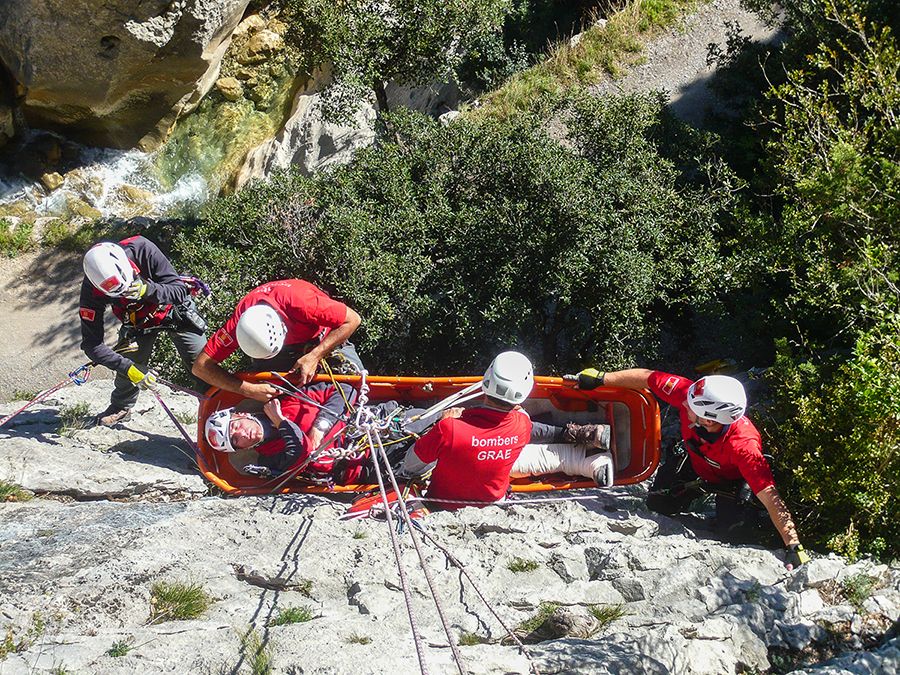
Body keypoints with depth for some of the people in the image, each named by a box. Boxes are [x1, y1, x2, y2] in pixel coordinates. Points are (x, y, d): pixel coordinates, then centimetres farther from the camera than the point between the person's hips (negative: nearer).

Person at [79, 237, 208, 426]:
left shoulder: (141, 249, -36)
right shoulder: (91, 290, -32)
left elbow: (180, 289, -30)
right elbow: (91, 344, -28)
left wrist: (148, 290, -49)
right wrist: (128, 367, -37)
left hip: (174, 309, -1)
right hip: (138, 323, 1)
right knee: (127, 372, -3)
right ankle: (120, 408, 27)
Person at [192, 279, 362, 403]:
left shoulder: (298, 300, -43)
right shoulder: (240, 321, -34)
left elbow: (352, 320, -34)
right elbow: (200, 366, -33)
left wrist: (314, 357, -41)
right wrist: (249, 390, -43)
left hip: (322, 338, -2)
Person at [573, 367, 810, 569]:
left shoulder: (744, 445, -47)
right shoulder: (687, 392, -39)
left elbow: (771, 498, -45)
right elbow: (646, 378, -24)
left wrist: (795, 548, -45)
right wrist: (601, 378, -16)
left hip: (731, 477, -3)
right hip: (696, 463, 3)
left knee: (728, 522, -14)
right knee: (658, 505, 0)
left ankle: (740, 503, 20)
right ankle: (697, 489, 30)